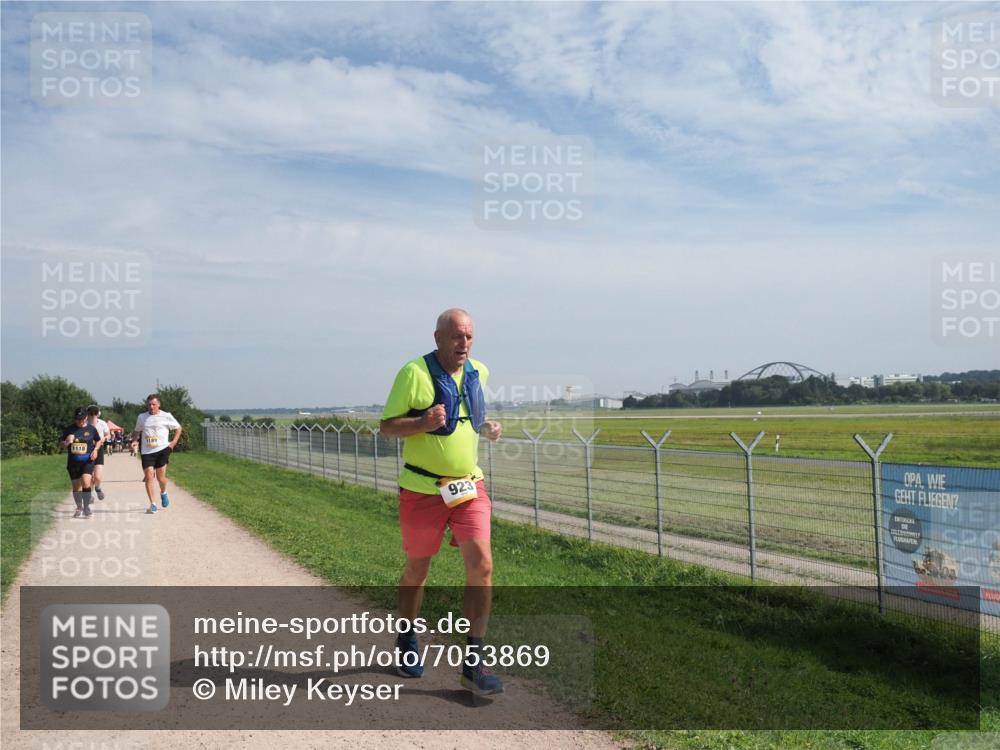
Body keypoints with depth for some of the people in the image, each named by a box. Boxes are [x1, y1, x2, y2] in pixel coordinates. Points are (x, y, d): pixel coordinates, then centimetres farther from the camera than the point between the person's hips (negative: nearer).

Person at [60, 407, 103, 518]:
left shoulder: (91, 429, 2)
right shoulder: (69, 429, 4)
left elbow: (98, 440, 16)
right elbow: (62, 445, 11)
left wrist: (95, 449, -1)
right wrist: (67, 442, -12)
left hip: (87, 461, -2)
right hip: (73, 462, 2)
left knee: (86, 482, -19)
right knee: (76, 486, 8)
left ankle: (86, 507, -8)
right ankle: (79, 508, 26)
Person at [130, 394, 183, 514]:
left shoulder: (166, 416, 2)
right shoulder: (141, 417, 10)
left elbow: (179, 428, 10)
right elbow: (137, 431, 23)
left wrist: (174, 442, -2)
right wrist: (134, 441, 3)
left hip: (162, 449, -2)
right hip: (147, 452, 2)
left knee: (160, 477, -1)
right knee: (149, 476, -8)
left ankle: (163, 493, 34)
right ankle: (153, 504, -5)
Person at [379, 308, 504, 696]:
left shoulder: (478, 372, 6)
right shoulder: (414, 372, -12)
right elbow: (387, 426, -10)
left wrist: (486, 428, 3)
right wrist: (424, 423, -28)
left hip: (469, 486, 4)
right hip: (423, 489, -4)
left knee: (481, 565, -10)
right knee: (417, 569, 12)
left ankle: (472, 662, 0)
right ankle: (406, 642, 37)